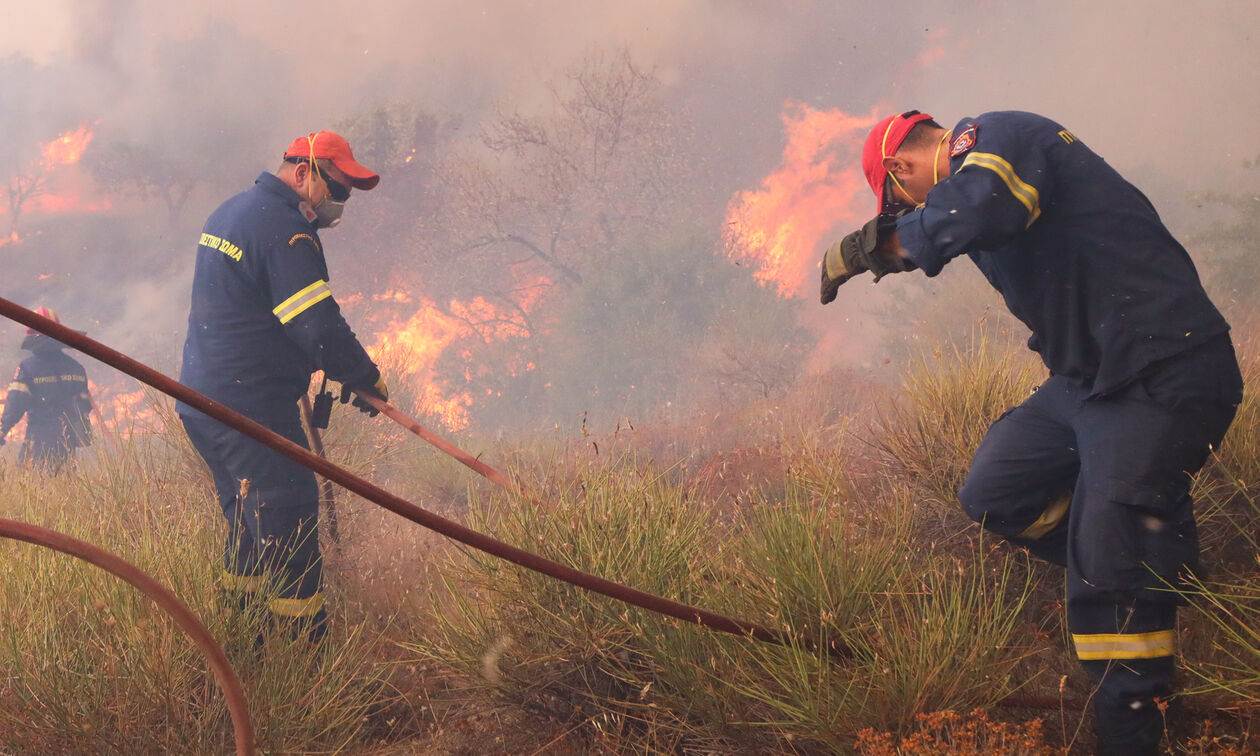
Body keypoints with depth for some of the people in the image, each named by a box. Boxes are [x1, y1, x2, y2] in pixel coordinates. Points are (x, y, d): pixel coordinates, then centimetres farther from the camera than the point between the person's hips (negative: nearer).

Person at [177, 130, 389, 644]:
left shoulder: (230, 212, 16)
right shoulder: (285, 230, -17)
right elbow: (319, 326, -23)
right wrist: (366, 379, -9)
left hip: (200, 403, 10)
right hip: (250, 408, -10)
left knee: (249, 529, 19)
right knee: (290, 529, -7)